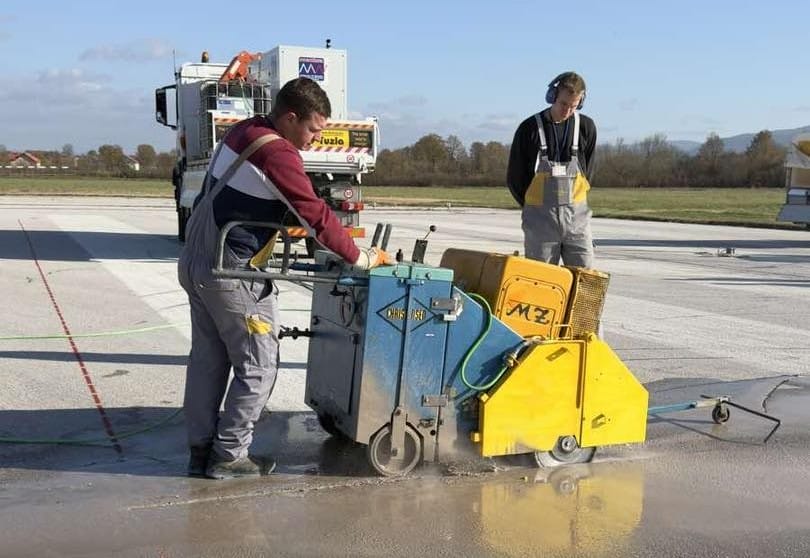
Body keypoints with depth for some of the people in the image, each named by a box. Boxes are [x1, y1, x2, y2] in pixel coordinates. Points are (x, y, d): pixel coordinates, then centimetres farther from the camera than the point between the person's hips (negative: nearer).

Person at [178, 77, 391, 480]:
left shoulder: (243, 132, 10)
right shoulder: (277, 153, -19)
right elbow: (316, 215, -18)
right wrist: (361, 259, -9)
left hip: (196, 261, 9)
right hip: (232, 275, -9)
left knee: (207, 359, 15)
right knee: (257, 367, 3)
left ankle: (200, 449, 22)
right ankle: (229, 456, 10)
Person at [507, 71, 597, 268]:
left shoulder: (586, 127, 4)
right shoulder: (530, 128, -2)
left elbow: (586, 172, 14)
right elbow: (514, 178, 5)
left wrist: (571, 204, 11)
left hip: (577, 216, 2)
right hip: (540, 217, -1)